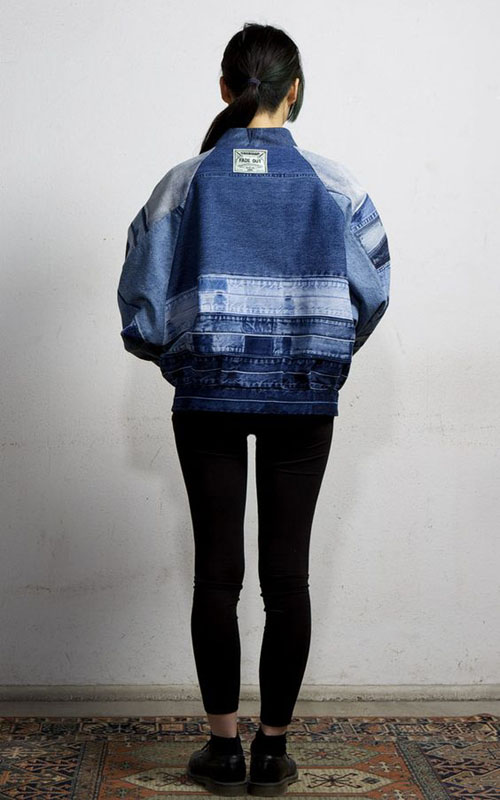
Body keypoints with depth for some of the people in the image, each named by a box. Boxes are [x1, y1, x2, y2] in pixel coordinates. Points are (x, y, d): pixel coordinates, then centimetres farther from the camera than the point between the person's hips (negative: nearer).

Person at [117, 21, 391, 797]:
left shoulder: (184, 184, -2)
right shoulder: (334, 184, -2)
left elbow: (141, 310, -3)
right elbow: (373, 295, 2)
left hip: (208, 398, 0)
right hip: (304, 400, 0)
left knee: (217, 571, 7)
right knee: (288, 573, 6)